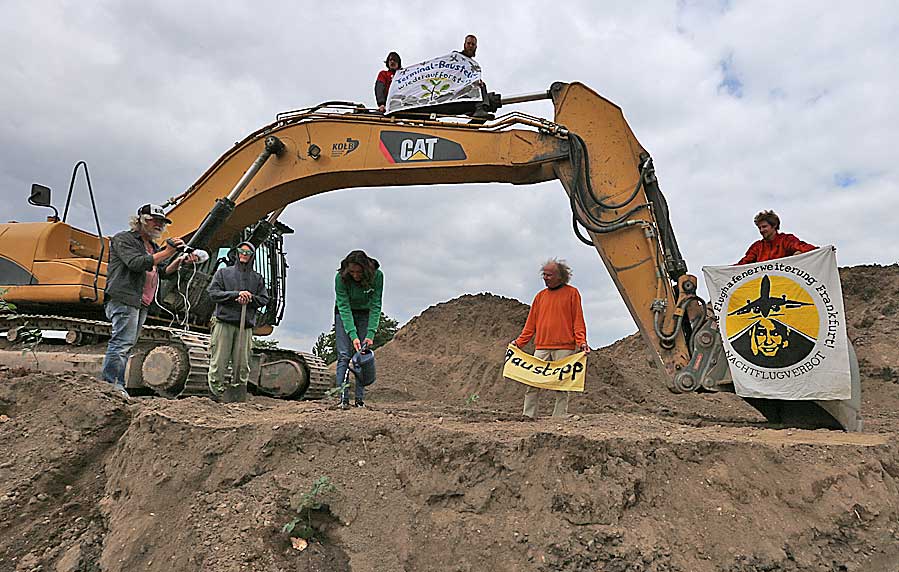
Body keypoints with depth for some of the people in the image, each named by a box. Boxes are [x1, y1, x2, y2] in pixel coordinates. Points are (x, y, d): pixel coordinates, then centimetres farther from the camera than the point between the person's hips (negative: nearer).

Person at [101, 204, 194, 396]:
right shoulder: (124, 239, -1)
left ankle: (117, 386, 11)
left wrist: (179, 262, 2)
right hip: (125, 299, -9)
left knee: (126, 346, 8)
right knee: (122, 343, -14)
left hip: (142, 304, 9)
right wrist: (166, 252, -18)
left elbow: (162, 272, 20)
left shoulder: (153, 246, 25)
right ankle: (111, 385, -13)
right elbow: (136, 263, -17)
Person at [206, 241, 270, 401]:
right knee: (218, 362, -5)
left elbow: (264, 299, 11)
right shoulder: (223, 272, 12)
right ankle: (217, 391, 2)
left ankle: (238, 396, 6)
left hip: (246, 325, 2)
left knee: (242, 363, -1)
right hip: (224, 323, -1)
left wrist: (250, 298, -9)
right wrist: (237, 294, -11)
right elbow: (213, 293, 1)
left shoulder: (257, 278, 17)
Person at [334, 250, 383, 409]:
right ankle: (343, 398, -10)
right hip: (344, 314, -1)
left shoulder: (377, 276, -26)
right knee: (344, 355, -10)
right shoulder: (340, 278, -28)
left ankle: (360, 399, -1)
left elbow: (375, 306, -23)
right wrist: (353, 335, -36)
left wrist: (371, 334, -29)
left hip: (365, 314, 1)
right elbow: (344, 307, -28)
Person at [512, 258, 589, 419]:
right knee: (532, 384, -2)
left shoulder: (572, 293, 5)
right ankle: (528, 416, 2)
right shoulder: (540, 296, 15)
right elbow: (531, 324, 17)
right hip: (541, 347, 4)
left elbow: (578, 321, 2)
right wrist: (519, 341, 9)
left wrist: (582, 342, -11)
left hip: (564, 347, -3)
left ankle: (559, 418, 6)